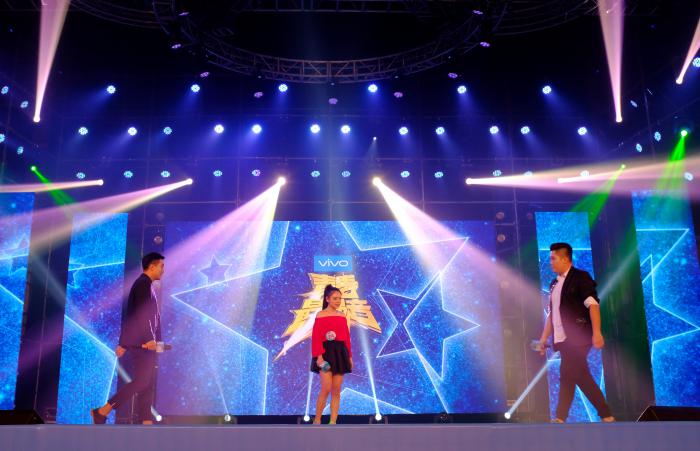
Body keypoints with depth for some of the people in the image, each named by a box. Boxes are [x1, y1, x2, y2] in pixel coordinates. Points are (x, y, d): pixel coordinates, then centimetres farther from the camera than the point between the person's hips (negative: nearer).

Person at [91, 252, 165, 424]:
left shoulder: (143, 284, 22)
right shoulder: (144, 284, -8)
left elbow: (131, 316, 22)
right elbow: (142, 314, -19)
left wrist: (124, 343, 21)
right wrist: (149, 339, -25)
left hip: (142, 341, 10)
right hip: (142, 341, -10)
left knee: (147, 384, 5)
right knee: (141, 381, -12)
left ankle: (146, 422, 3)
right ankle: (102, 412, -8)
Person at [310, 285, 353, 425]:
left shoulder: (342, 316, 12)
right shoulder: (320, 315, -4)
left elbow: (347, 337, 13)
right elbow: (316, 338, -10)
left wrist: (349, 356, 9)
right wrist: (319, 356, -19)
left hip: (340, 354, 5)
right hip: (326, 353, -5)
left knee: (336, 391, 4)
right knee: (326, 389, -12)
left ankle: (333, 423, 8)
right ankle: (317, 421, 4)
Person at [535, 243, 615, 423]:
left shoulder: (580, 277, -4)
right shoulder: (555, 284, 18)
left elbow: (593, 305, -13)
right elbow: (551, 314, 21)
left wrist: (596, 332, -22)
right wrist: (544, 338, 18)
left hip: (577, 338, -7)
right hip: (563, 339, 8)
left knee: (567, 376, -11)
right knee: (582, 377, 5)